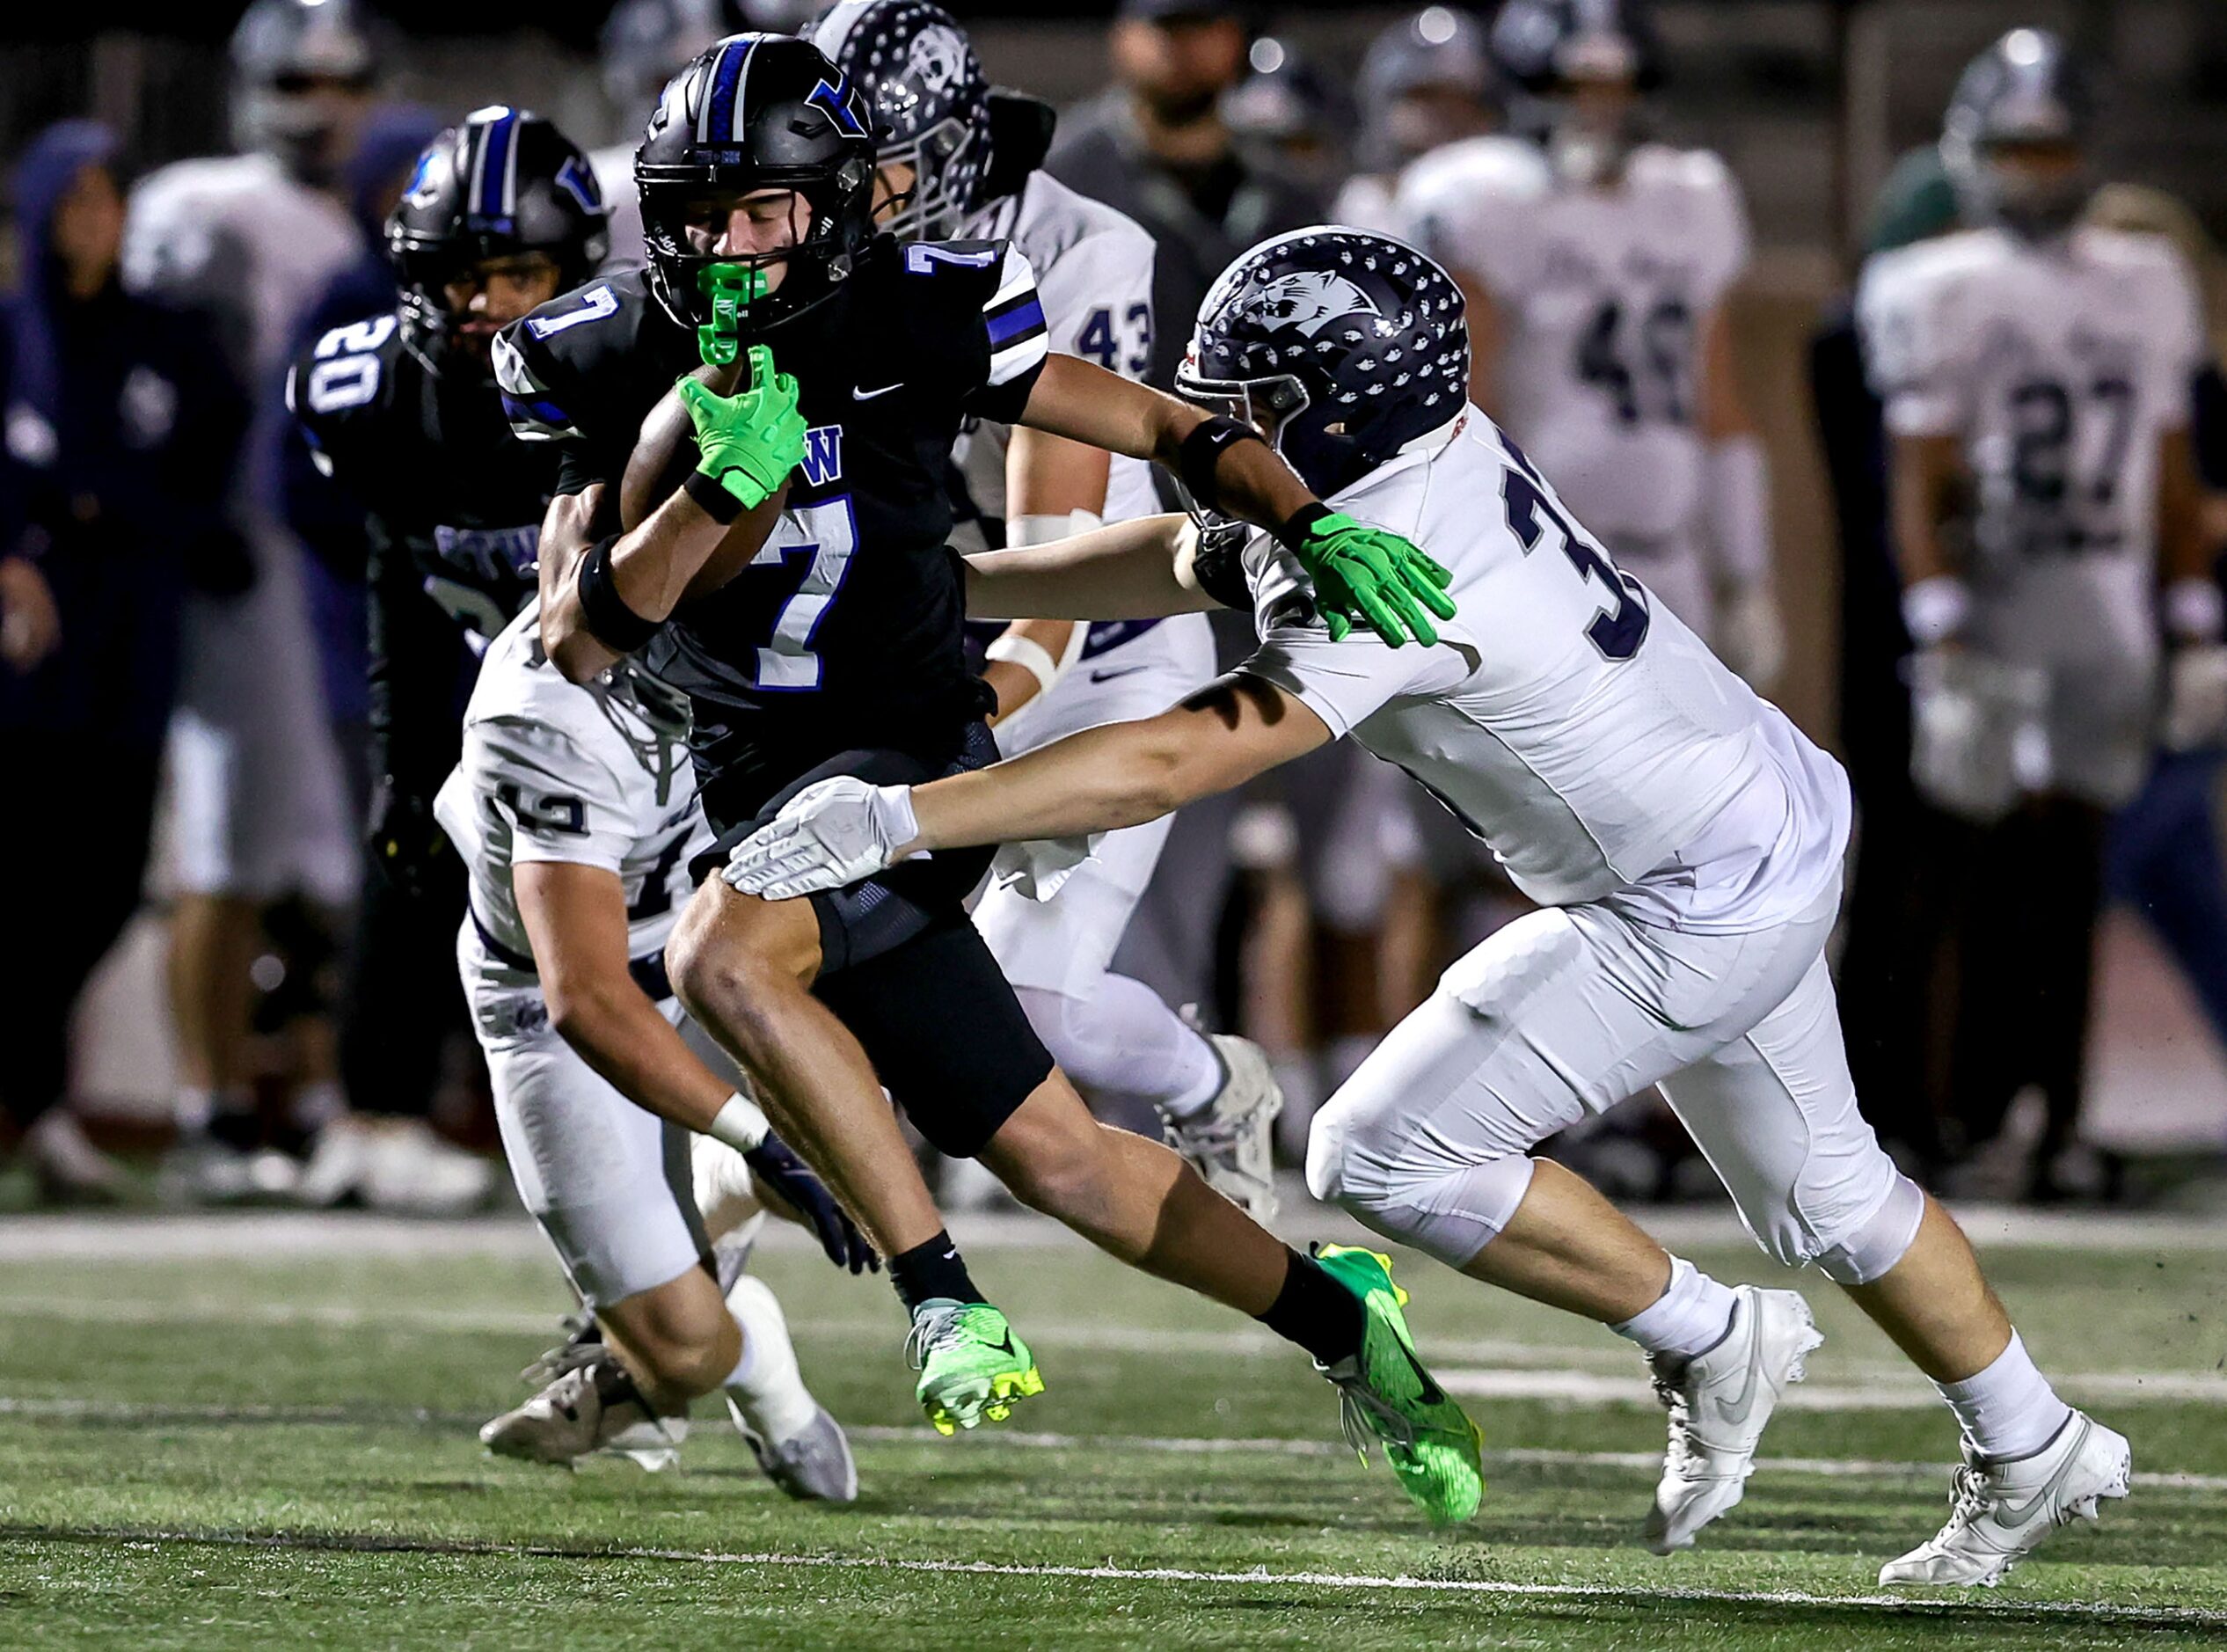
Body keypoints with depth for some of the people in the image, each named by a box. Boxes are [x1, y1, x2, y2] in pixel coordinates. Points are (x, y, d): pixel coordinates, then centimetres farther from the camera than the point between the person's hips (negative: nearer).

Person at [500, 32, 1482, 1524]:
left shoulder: (915, 323, -13)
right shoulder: (625, 364, -4)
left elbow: (1156, 424, -3)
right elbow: (578, 643, -10)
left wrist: (1317, 527, -18)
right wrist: (716, 491, -24)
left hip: (908, 750, -5)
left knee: (723, 960, -33)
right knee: (1049, 1154, 8)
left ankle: (941, 1295, -23)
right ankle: (1338, 1319, 26)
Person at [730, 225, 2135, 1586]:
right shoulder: (1420, 447, -4)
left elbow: (1167, 766, -35)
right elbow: (1183, 562, 11)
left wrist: (897, 817, -35)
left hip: (1697, 913, -10)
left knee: (1385, 1158, -8)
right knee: (1822, 1190, 25)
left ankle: (1709, 1341, 6)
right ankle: (2034, 1452, 41)